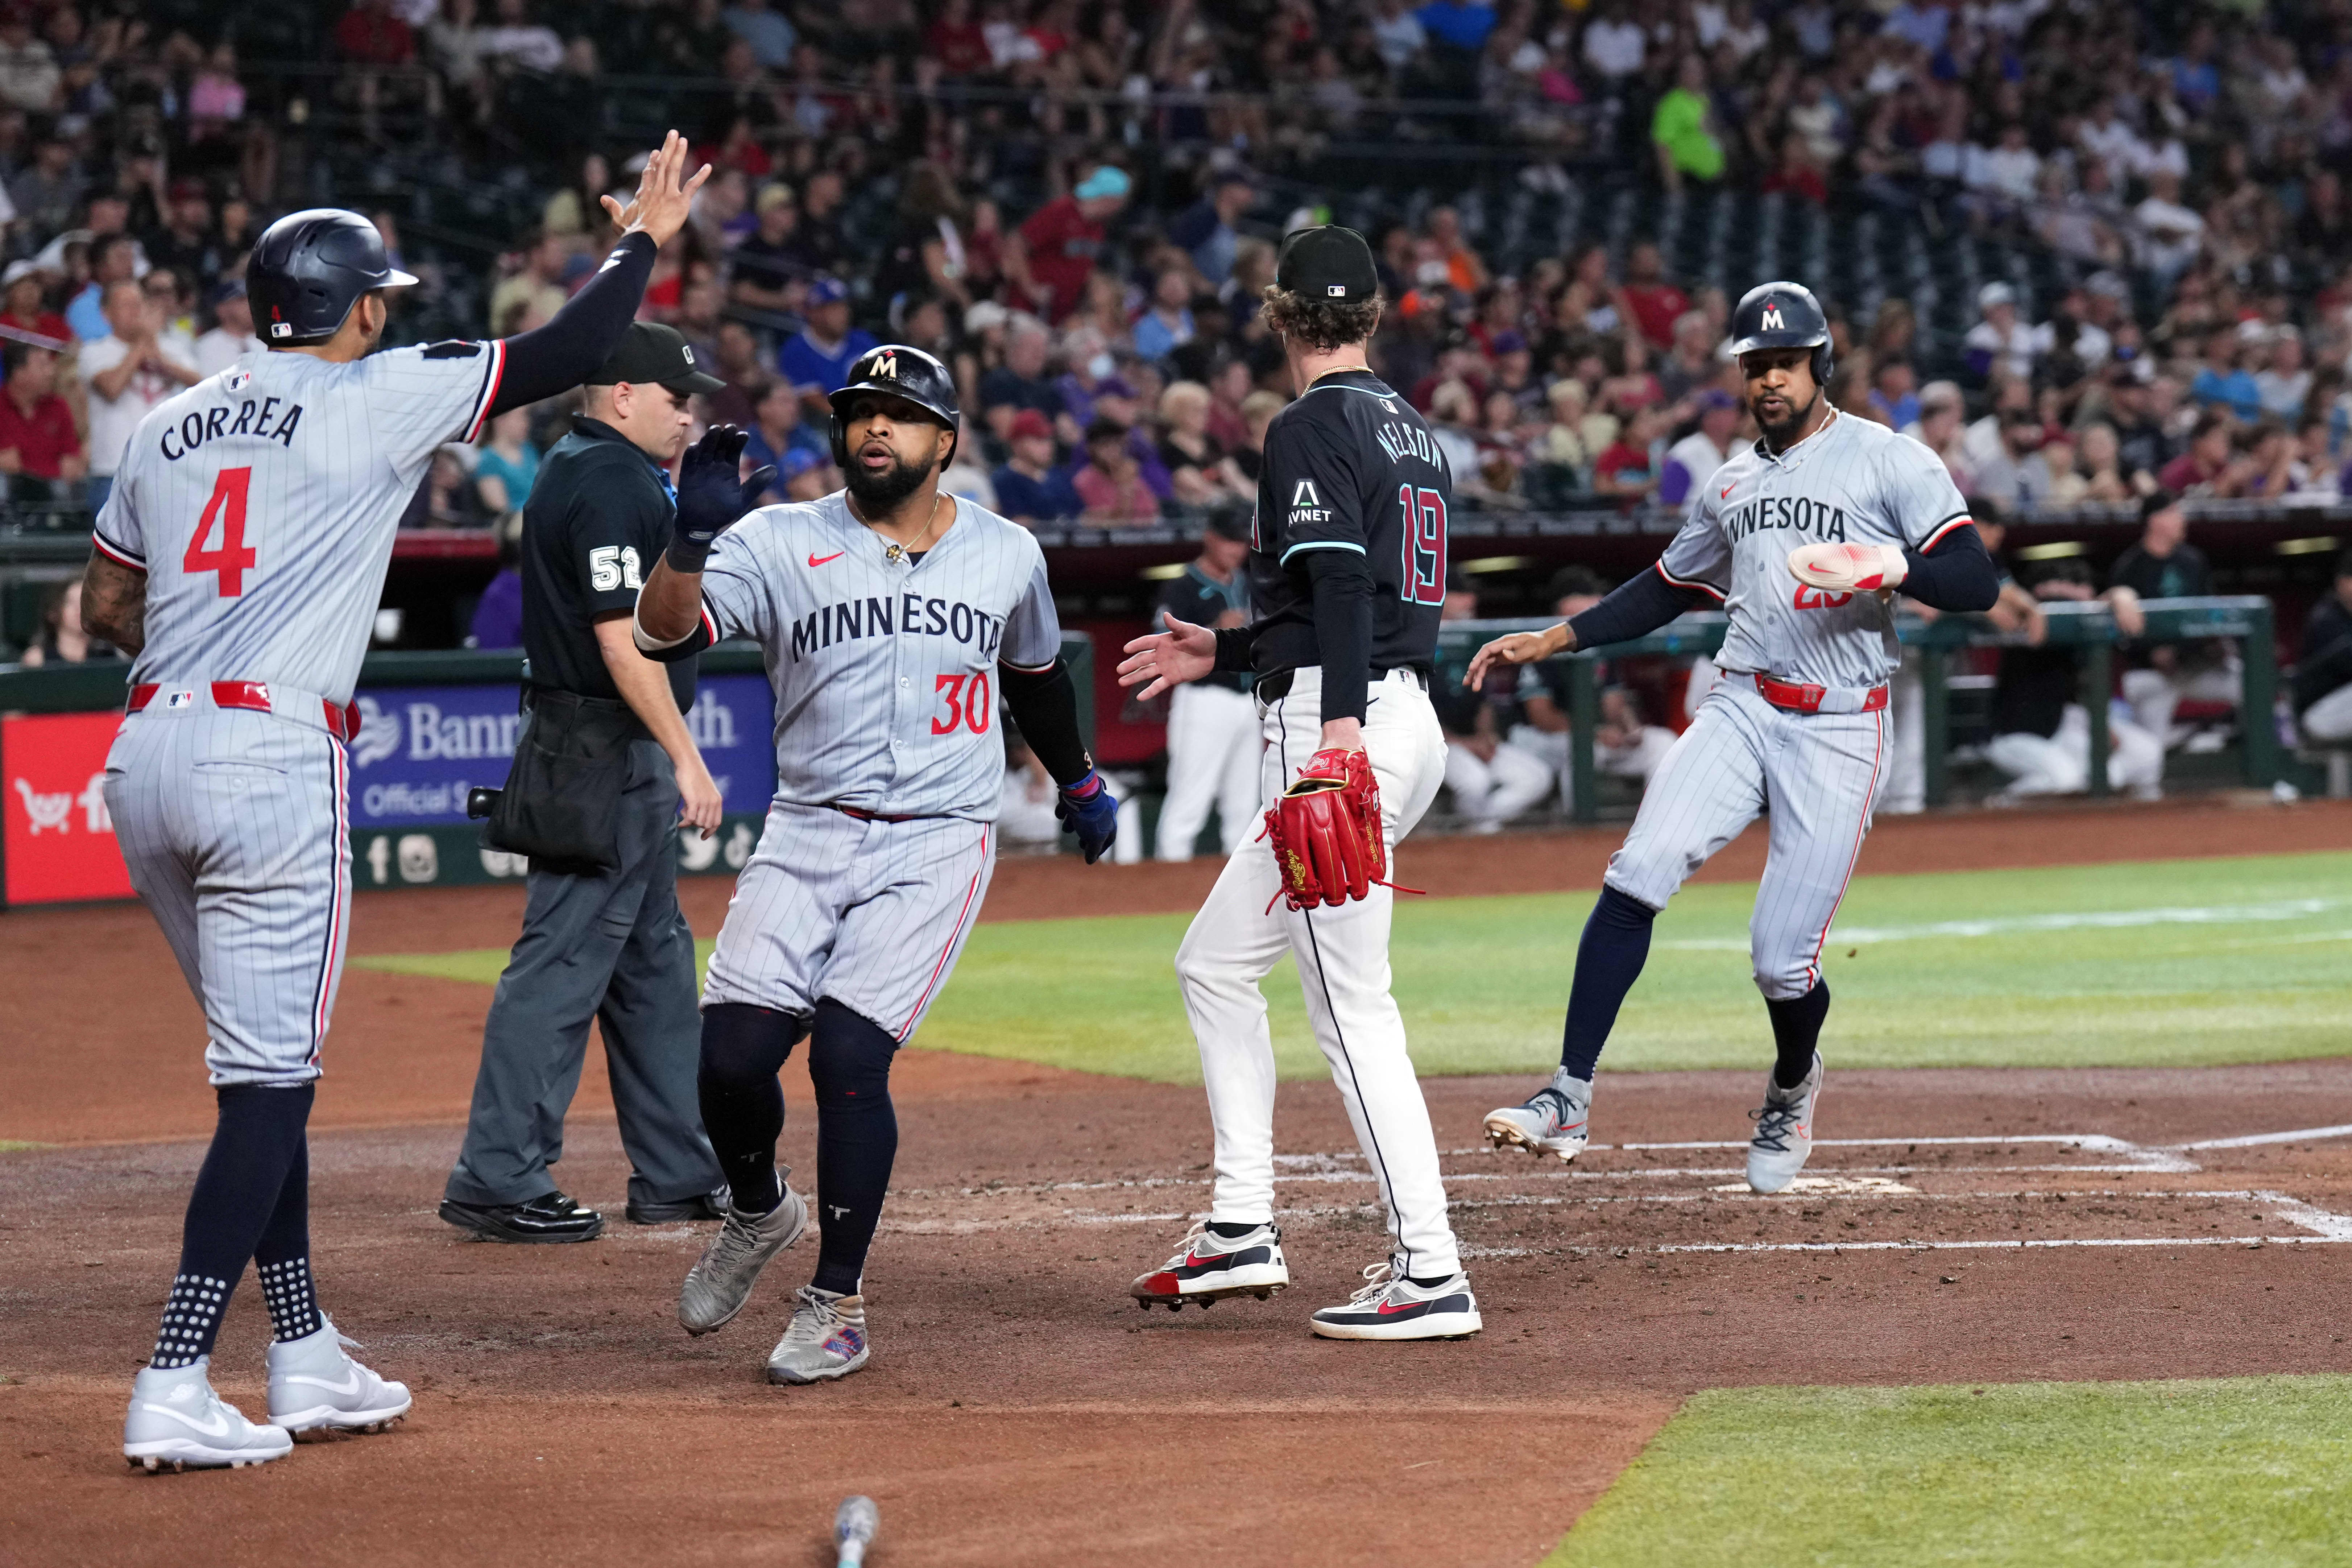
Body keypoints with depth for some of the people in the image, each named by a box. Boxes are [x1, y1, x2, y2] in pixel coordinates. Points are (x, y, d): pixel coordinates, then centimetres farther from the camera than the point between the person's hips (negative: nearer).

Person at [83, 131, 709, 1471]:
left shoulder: (172, 426, 16)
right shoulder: (380, 400, -2)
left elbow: (105, 609, 21)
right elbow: (570, 354, 1)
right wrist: (643, 241, 16)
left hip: (148, 756, 7)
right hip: (274, 759, -7)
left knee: (268, 1064, 18)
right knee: (270, 1082, -5)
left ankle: (307, 1359, 22)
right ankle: (175, 1389, -13)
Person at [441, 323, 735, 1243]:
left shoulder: (579, 468, 16)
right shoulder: (610, 484, -16)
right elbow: (622, 637, -23)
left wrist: (672, 474, 15)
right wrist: (685, 756, -24)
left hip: (617, 755, 11)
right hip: (604, 754, -11)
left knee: (654, 959, 15)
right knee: (565, 958, -10)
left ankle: (677, 1174, 22)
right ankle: (499, 1180, -9)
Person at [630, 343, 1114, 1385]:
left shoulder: (1007, 556, 7)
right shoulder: (779, 544, -1)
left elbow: (1035, 674, 26)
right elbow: (663, 634, -16)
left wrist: (1079, 783, 37)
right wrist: (693, 539, -33)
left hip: (937, 842, -1)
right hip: (808, 834, 1)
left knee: (849, 1053, -16)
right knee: (730, 1055, -11)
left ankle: (837, 1305, -2)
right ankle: (760, 1211, 23)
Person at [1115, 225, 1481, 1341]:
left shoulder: (1314, 427, -9)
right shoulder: (1408, 428, 19)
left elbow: (1342, 583, -23)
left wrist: (1340, 729, -33)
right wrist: (1228, 652, 34)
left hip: (1338, 733, -10)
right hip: (1407, 717, 10)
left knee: (1350, 1006, -9)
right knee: (1216, 963, 18)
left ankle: (1429, 1272, -10)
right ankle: (1241, 1230, 17)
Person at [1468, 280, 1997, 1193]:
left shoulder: (1891, 462, -2)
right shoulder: (1732, 483, 16)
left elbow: (1976, 584, -10)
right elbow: (1670, 589, 27)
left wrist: (1891, 567, -28)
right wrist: (1555, 639, 18)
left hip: (1839, 731, -4)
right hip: (1742, 709, 4)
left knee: (1784, 957, -6)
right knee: (1640, 872, -20)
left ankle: (1791, 1087, 29)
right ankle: (1569, 1098, -21)